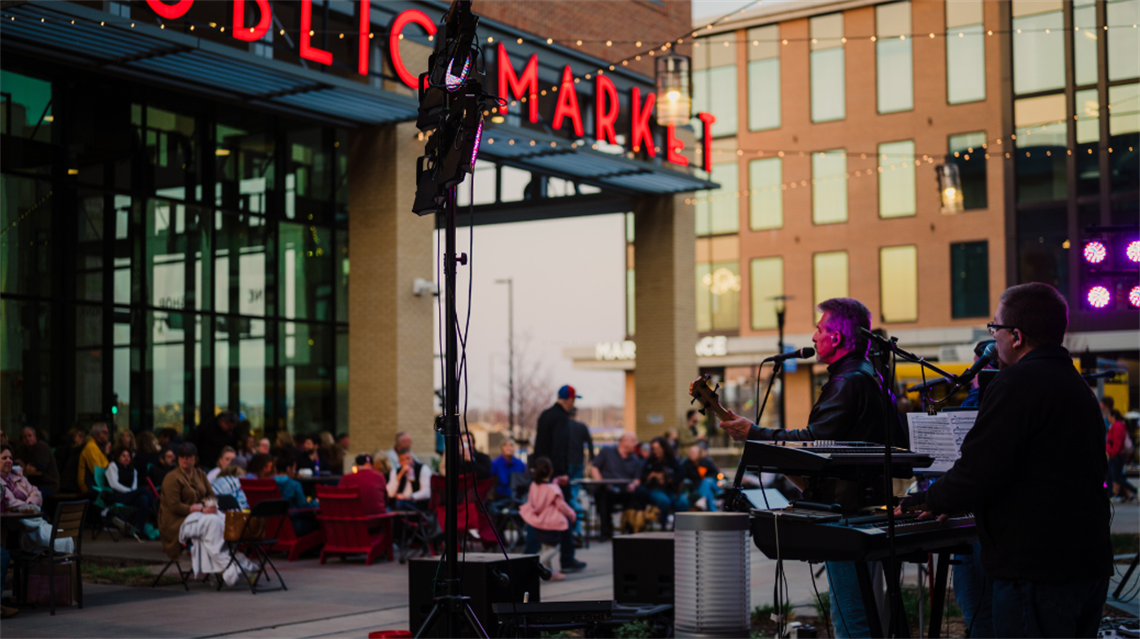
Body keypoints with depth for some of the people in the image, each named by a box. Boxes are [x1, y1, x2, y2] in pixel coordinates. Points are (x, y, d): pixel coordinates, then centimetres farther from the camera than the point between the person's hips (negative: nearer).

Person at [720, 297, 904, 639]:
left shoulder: (847, 382, -15)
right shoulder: (871, 376, 18)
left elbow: (814, 440, -22)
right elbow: (899, 442, 23)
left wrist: (753, 433, -16)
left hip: (848, 509, -11)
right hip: (871, 505, 11)